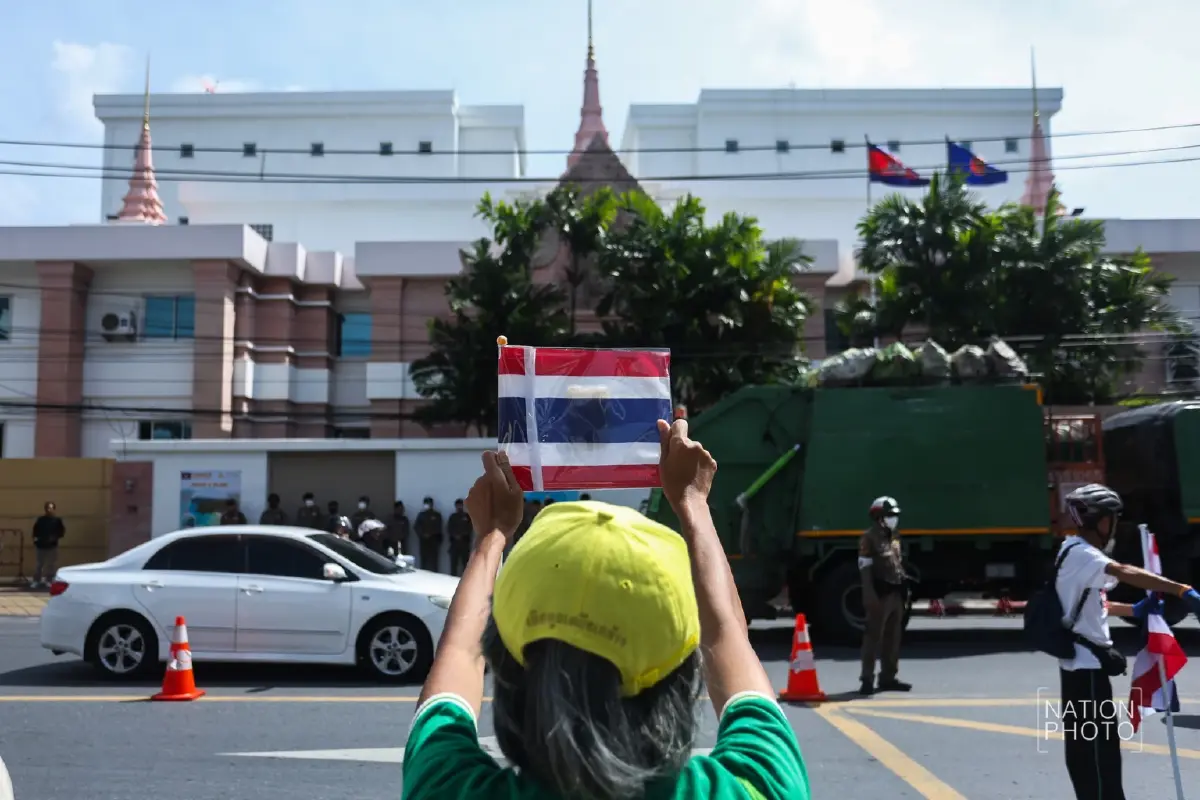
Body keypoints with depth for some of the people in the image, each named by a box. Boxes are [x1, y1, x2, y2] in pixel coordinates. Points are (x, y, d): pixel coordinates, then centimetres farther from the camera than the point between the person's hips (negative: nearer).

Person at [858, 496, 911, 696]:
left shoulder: (894, 538, 17)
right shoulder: (869, 538, -10)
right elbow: (865, 568, -15)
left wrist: (903, 589, 16)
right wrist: (869, 594, -22)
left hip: (896, 593, 9)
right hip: (880, 593, -9)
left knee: (893, 637, 13)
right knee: (874, 636, -8)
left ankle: (888, 677, 21)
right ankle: (867, 680, -6)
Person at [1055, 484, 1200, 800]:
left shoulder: (1081, 554, 16)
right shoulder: (1079, 553, -17)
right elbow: (1125, 573, -33)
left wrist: (1135, 610, 4)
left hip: (1083, 663, 10)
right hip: (1086, 664, -10)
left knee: (1086, 745, 17)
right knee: (1098, 746, -8)